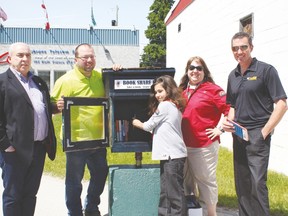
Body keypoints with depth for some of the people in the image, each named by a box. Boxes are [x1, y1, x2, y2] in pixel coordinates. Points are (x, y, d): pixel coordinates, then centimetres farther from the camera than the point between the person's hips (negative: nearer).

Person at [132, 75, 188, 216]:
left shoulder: (165, 105, -10)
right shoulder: (175, 106, 17)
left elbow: (149, 126, -2)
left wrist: (137, 124, 14)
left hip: (172, 155, -10)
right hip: (170, 155, 10)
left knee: (175, 192, -4)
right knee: (165, 192, 13)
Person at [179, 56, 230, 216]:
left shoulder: (212, 89, -7)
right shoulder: (182, 90, 11)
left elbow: (230, 110, -12)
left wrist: (221, 129, -12)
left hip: (204, 146, -6)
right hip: (184, 145, 6)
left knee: (206, 180, 3)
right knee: (187, 180, 17)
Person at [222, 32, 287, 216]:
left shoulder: (266, 70, -6)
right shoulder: (233, 75, 13)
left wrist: (265, 131, -14)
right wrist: (229, 120, 2)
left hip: (257, 135, -6)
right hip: (238, 135, 7)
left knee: (257, 183, -12)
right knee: (241, 184, 12)